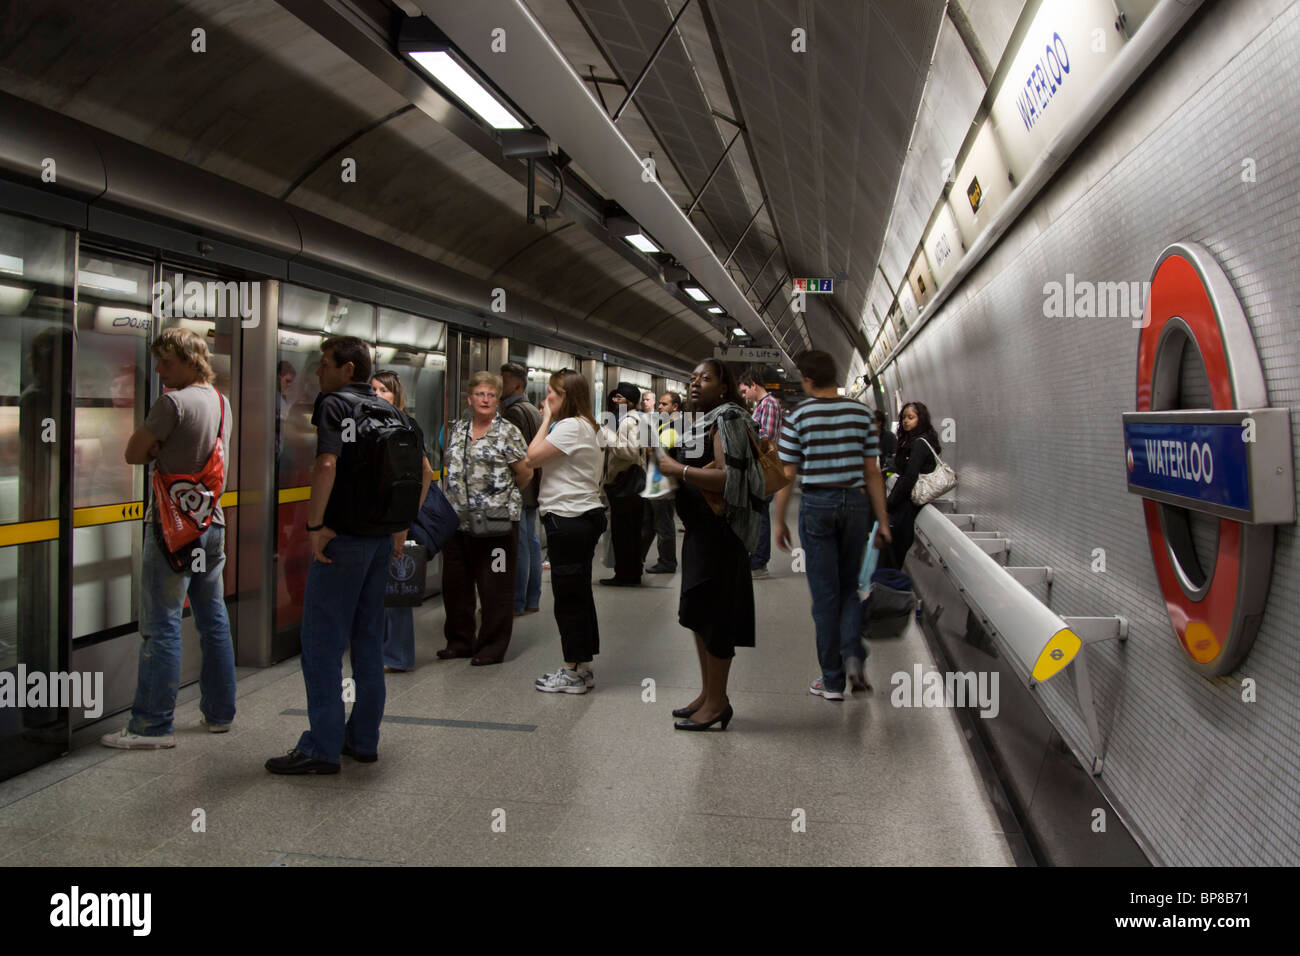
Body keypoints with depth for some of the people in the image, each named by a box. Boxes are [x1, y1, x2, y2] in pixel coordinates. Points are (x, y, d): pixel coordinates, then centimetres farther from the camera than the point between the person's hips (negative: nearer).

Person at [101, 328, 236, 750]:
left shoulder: (173, 402, -14)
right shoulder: (222, 402, 11)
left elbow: (133, 454, -9)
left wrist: (155, 451, 8)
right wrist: (164, 450, 6)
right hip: (212, 523, 8)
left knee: (162, 627, -3)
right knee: (214, 621, 12)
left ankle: (153, 725, 2)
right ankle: (219, 711, 20)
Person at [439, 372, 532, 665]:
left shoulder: (508, 432, -4)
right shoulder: (457, 430, 12)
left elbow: (526, 474, -3)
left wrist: (502, 494, 5)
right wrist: (457, 498, 12)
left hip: (496, 522, -6)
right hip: (458, 520, 6)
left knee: (495, 587, 2)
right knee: (455, 583, 13)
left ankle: (492, 648, 13)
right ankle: (460, 641, 28)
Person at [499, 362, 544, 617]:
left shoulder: (513, 412, -13)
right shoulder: (533, 410, 17)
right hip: (532, 486, 10)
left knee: (518, 545, -6)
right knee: (531, 541, 12)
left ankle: (516, 603, -1)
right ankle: (532, 600, 19)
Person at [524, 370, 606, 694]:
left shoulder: (570, 426, -15)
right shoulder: (588, 426, 17)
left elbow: (532, 457, -14)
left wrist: (546, 420, -8)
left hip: (569, 519, -11)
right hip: (584, 515, 11)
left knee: (568, 596, -2)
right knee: (579, 594, 15)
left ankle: (573, 672, 7)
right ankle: (582, 668, 23)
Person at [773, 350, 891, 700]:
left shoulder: (799, 415, -4)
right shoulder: (860, 412, 4)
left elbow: (787, 475, -4)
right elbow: (872, 471, 4)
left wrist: (780, 521, 5)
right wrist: (882, 520, 9)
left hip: (817, 505, -2)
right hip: (855, 503, 3)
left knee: (825, 593, 4)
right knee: (849, 587, 18)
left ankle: (832, 681, 9)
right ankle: (853, 654, -3)